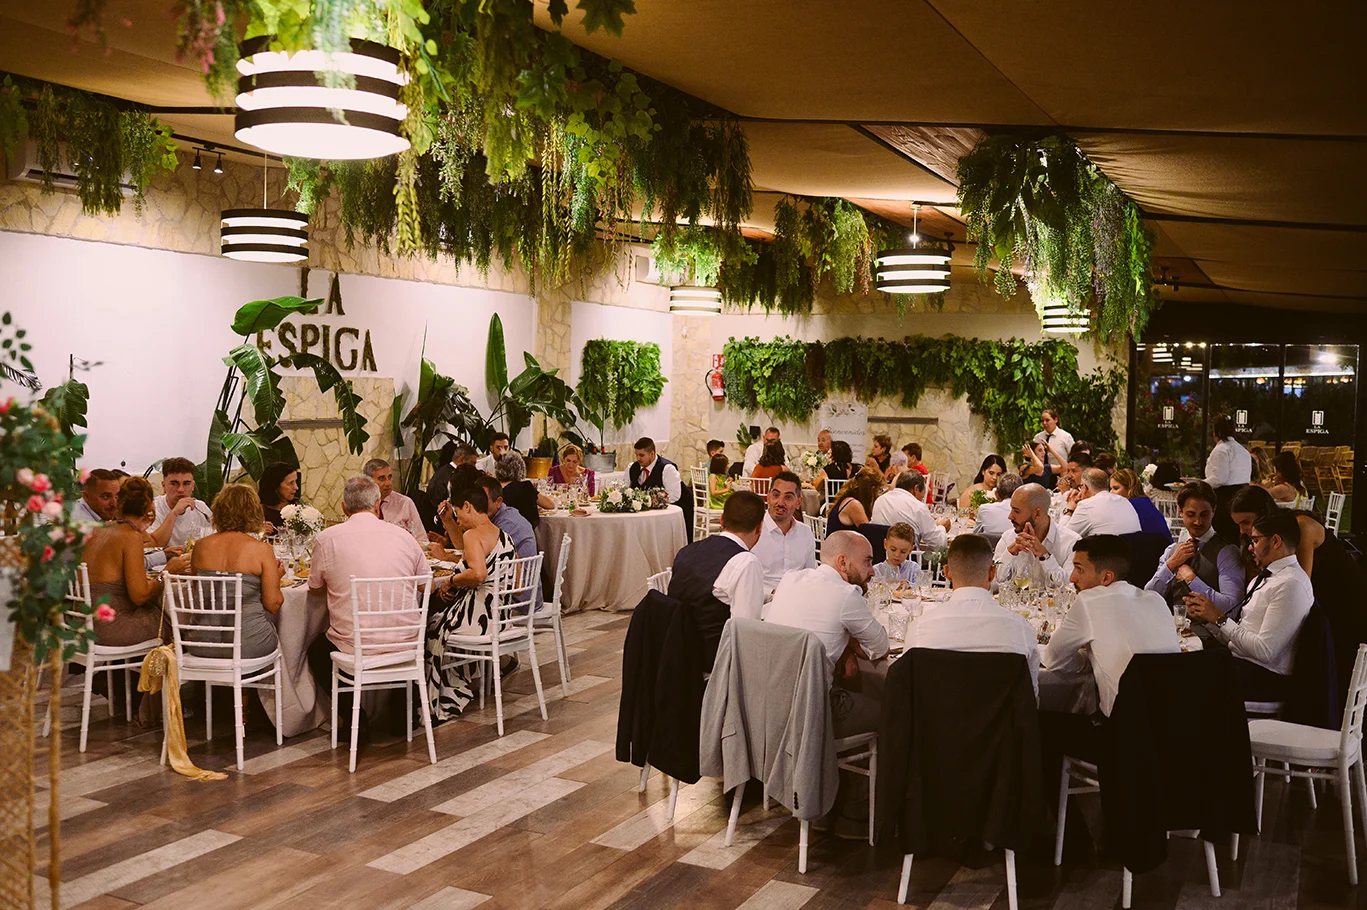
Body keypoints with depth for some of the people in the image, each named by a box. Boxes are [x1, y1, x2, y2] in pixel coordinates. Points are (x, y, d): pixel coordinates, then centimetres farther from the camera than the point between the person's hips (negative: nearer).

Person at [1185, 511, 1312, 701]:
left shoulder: (1291, 585, -14)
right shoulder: (1262, 579, 16)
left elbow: (1265, 651, -20)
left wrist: (1219, 618, -13)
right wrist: (1207, 617, 0)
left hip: (1264, 678, -8)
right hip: (1238, 664, 8)